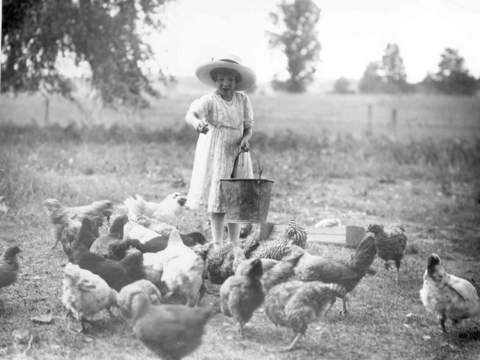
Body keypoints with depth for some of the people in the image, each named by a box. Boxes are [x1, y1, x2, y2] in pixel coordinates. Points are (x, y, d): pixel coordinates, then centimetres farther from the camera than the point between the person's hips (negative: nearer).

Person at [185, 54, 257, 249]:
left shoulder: (243, 100, -2)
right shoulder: (209, 101, -14)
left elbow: (248, 127, 6)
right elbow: (190, 114, -32)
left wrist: (246, 138, -16)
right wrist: (197, 122, -55)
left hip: (237, 154, 4)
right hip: (215, 155, -4)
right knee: (217, 198, -1)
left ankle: (234, 243, 14)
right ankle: (217, 244, 5)